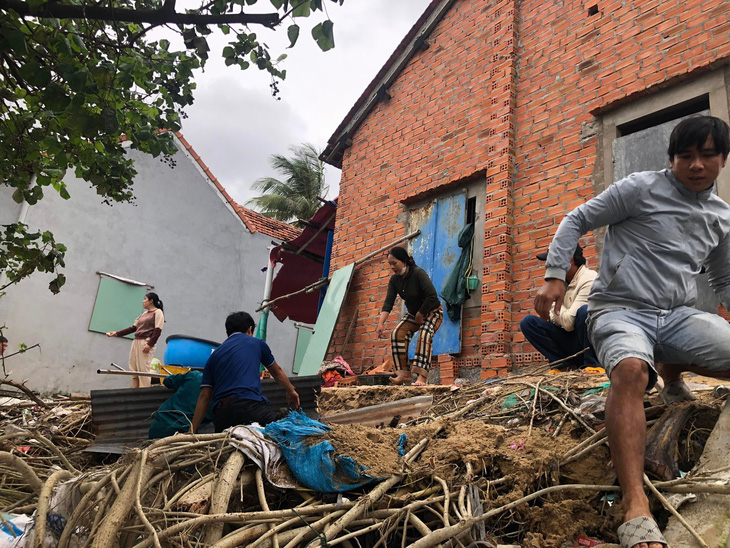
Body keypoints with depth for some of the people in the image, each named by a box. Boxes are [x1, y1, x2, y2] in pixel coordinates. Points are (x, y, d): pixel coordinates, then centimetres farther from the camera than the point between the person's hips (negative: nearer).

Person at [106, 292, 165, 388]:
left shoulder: (158, 312, 0)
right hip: (136, 342, 8)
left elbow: (158, 330, -10)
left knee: (143, 370, -12)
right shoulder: (144, 314, 24)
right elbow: (133, 328, 22)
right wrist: (116, 333, 16)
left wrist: (149, 344, -20)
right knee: (133, 369, 3)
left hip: (146, 343, -8)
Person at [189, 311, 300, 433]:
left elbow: (204, 396, 16)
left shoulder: (214, 354, 23)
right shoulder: (256, 343, 18)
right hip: (250, 407, -4)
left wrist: (192, 432, 19)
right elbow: (277, 372, 34)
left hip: (221, 415, 4)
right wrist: (291, 391, 51)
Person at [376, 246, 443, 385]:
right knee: (397, 332, -18)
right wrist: (381, 323, -26)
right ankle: (404, 374, -17)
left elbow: (432, 296, -31)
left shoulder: (418, 273, -26)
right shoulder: (394, 280, -6)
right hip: (413, 314, 6)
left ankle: (422, 377, -37)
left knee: (424, 335, -32)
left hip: (432, 312, -6)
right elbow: (388, 302, -13)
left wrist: (420, 314, -21)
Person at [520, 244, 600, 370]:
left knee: (584, 311, -35)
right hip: (570, 339, 7)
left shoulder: (589, 280, -17)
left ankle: (591, 364, -16)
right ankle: (566, 363, -7)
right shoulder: (562, 282, 7)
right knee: (527, 322, -5)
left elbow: (569, 322, -24)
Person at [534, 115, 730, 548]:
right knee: (631, 369, -38)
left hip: (680, 315, 6)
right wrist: (554, 276, -11)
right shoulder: (641, 188, 0)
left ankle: (672, 370, 14)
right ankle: (636, 511, -41)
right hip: (620, 310, -5)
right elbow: (577, 221, 0)